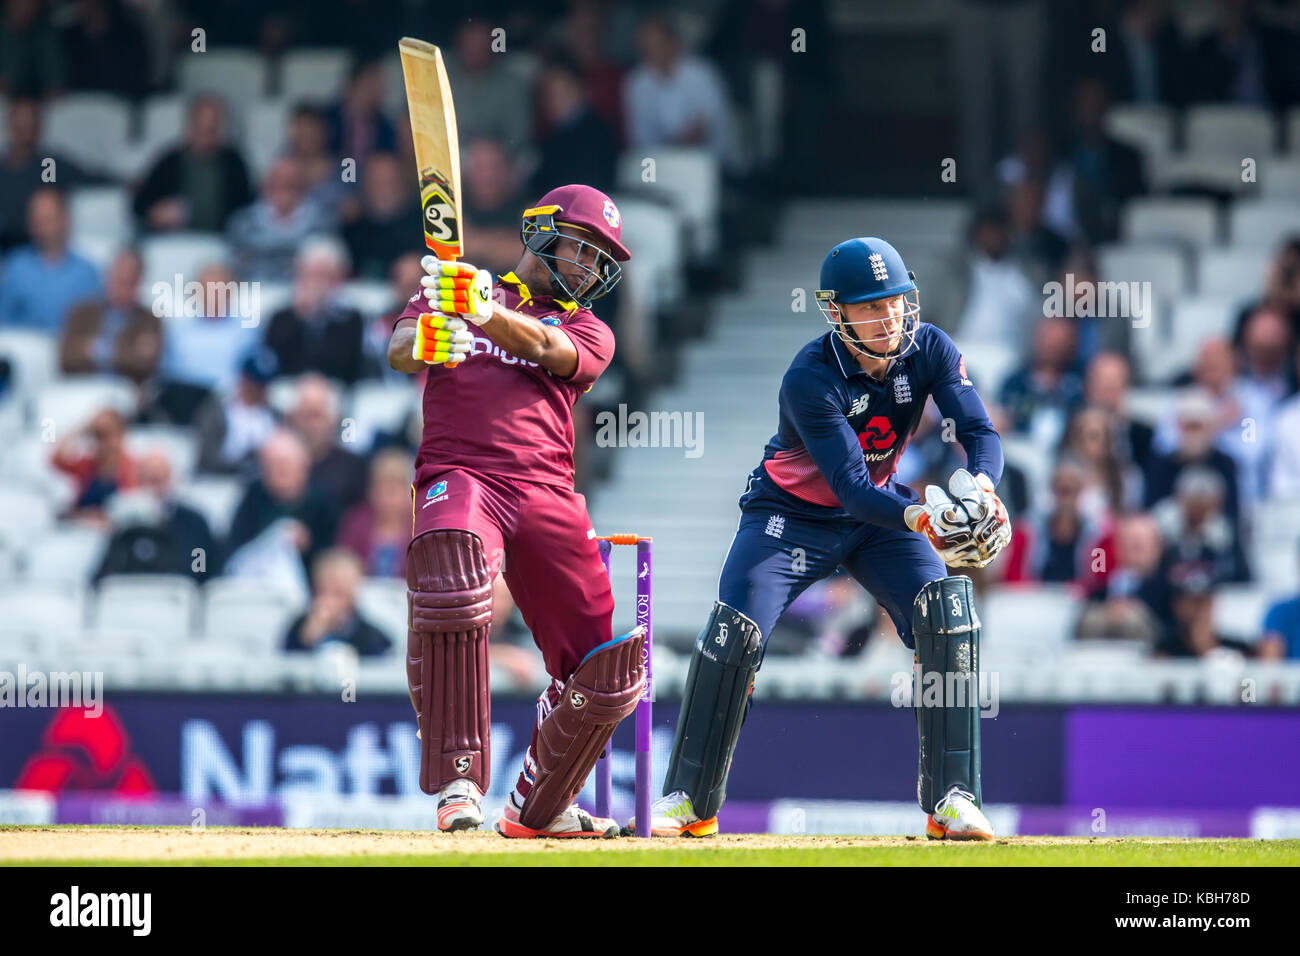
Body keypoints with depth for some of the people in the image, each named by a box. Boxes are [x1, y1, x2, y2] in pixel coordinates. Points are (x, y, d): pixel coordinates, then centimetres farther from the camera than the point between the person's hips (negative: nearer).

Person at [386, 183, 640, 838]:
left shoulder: (588, 331, 20)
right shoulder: (448, 288, 20)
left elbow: (545, 347, -5)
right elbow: (399, 352, 1)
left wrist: (483, 312, -26)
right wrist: (424, 341, -25)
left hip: (547, 495, 4)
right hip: (460, 475, -4)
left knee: (610, 670, -2)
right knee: (449, 561, -38)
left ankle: (539, 808, 24)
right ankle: (460, 780, -34)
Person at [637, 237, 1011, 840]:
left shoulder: (929, 350, -16)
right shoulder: (810, 379, -30)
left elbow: (981, 432, -20)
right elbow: (850, 485, -35)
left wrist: (979, 487, -44)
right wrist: (918, 517, -53)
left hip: (880, 509, 3)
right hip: (793, 513, -3)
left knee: (949, 619, -18)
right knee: (734, 635, -16)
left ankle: (952, 801, -13)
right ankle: (690, 799, 2)